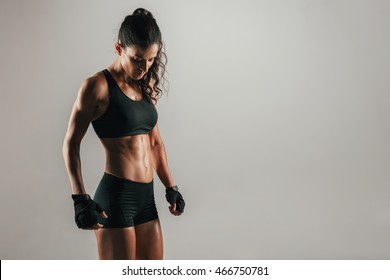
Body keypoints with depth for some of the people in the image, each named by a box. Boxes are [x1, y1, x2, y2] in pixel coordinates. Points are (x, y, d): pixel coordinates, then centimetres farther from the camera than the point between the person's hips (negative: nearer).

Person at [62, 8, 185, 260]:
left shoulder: (147, 87, 11)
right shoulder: (98, 86, -9)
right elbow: (71, 144, -8)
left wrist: (171, 188, 15)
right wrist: (81, 199, -14)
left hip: (146, 197, 7)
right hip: (115, 196, -7)